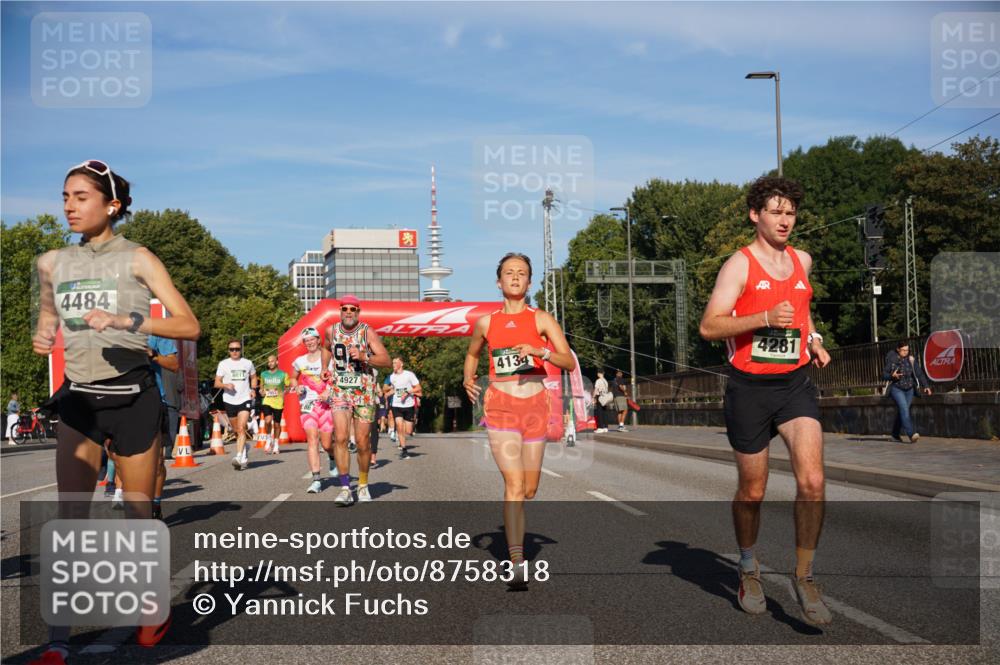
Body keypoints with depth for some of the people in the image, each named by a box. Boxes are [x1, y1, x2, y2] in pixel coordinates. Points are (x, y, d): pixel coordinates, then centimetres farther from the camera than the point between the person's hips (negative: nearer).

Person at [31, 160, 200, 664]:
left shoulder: (136, 259, -6)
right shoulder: (52, 262, 7)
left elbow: (189, 325, -13)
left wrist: (126, 321, -26)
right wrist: (42, 337, 3)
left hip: (131, 399, -3)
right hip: (78, 399, 3)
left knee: (140, 514, 7)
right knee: (69, 521, -4)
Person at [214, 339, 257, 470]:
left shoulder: (248, 363, 7)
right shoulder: (223, 364, 4)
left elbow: (253, 377, 22)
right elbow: (217, 383, 5)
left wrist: (253, 389, 3)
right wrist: (226, 385, -16)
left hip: (245, 399, -1)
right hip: (230, 400, 1)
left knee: (241, 428, -17)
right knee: (237, 430, 11)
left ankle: (239, 457, -24)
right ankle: (245, 451, 34)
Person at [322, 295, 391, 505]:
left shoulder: (368, 333, -5)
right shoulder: (331, 331, 5)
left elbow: (386, 361, -11)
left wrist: (364, 357, -24)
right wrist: (324, 368, 17)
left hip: (364, 392, -1)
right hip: (340, 391, 2)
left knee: (362, 442, 2)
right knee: (340, 437, -15)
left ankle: (363, 485, 24)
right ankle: (345, 489, -14)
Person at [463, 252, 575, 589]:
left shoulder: (542, 319, 3)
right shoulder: (486, 323, 7)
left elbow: (569, 362, -7)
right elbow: (472, 355, 26)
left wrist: (541, 351, -24)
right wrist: (468, 380, 8)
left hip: (534, 406, 1)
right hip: (500, 406, -1)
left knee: (530, 488, 10)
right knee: (514, 483, -16)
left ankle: (514, 527, 41)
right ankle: (517, 564, -18)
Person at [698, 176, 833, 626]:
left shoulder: (802, 260, 12)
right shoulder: (739, 265, -6)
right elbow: (708, 326, -15)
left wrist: (814, 341, 15)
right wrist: (766, 318, -25)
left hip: (795, 385, 4)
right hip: (749, 389, -3)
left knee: (812, 482, -15)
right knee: (752, 491, 8)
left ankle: (804, 576, 3)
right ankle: (748, 569, 33)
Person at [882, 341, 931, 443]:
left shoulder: (911, 360, 1)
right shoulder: (891, 360, -8)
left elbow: (919, 373, -4)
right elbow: (884, 375, -6)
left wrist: (925, 386, -15)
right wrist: (892, 376, -26)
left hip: (909, 389, 4)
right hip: (896, 389, -4)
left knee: (902, 412, 9)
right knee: (904, 408, -20)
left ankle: (895, 435, 26)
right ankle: (911, 434, -30)